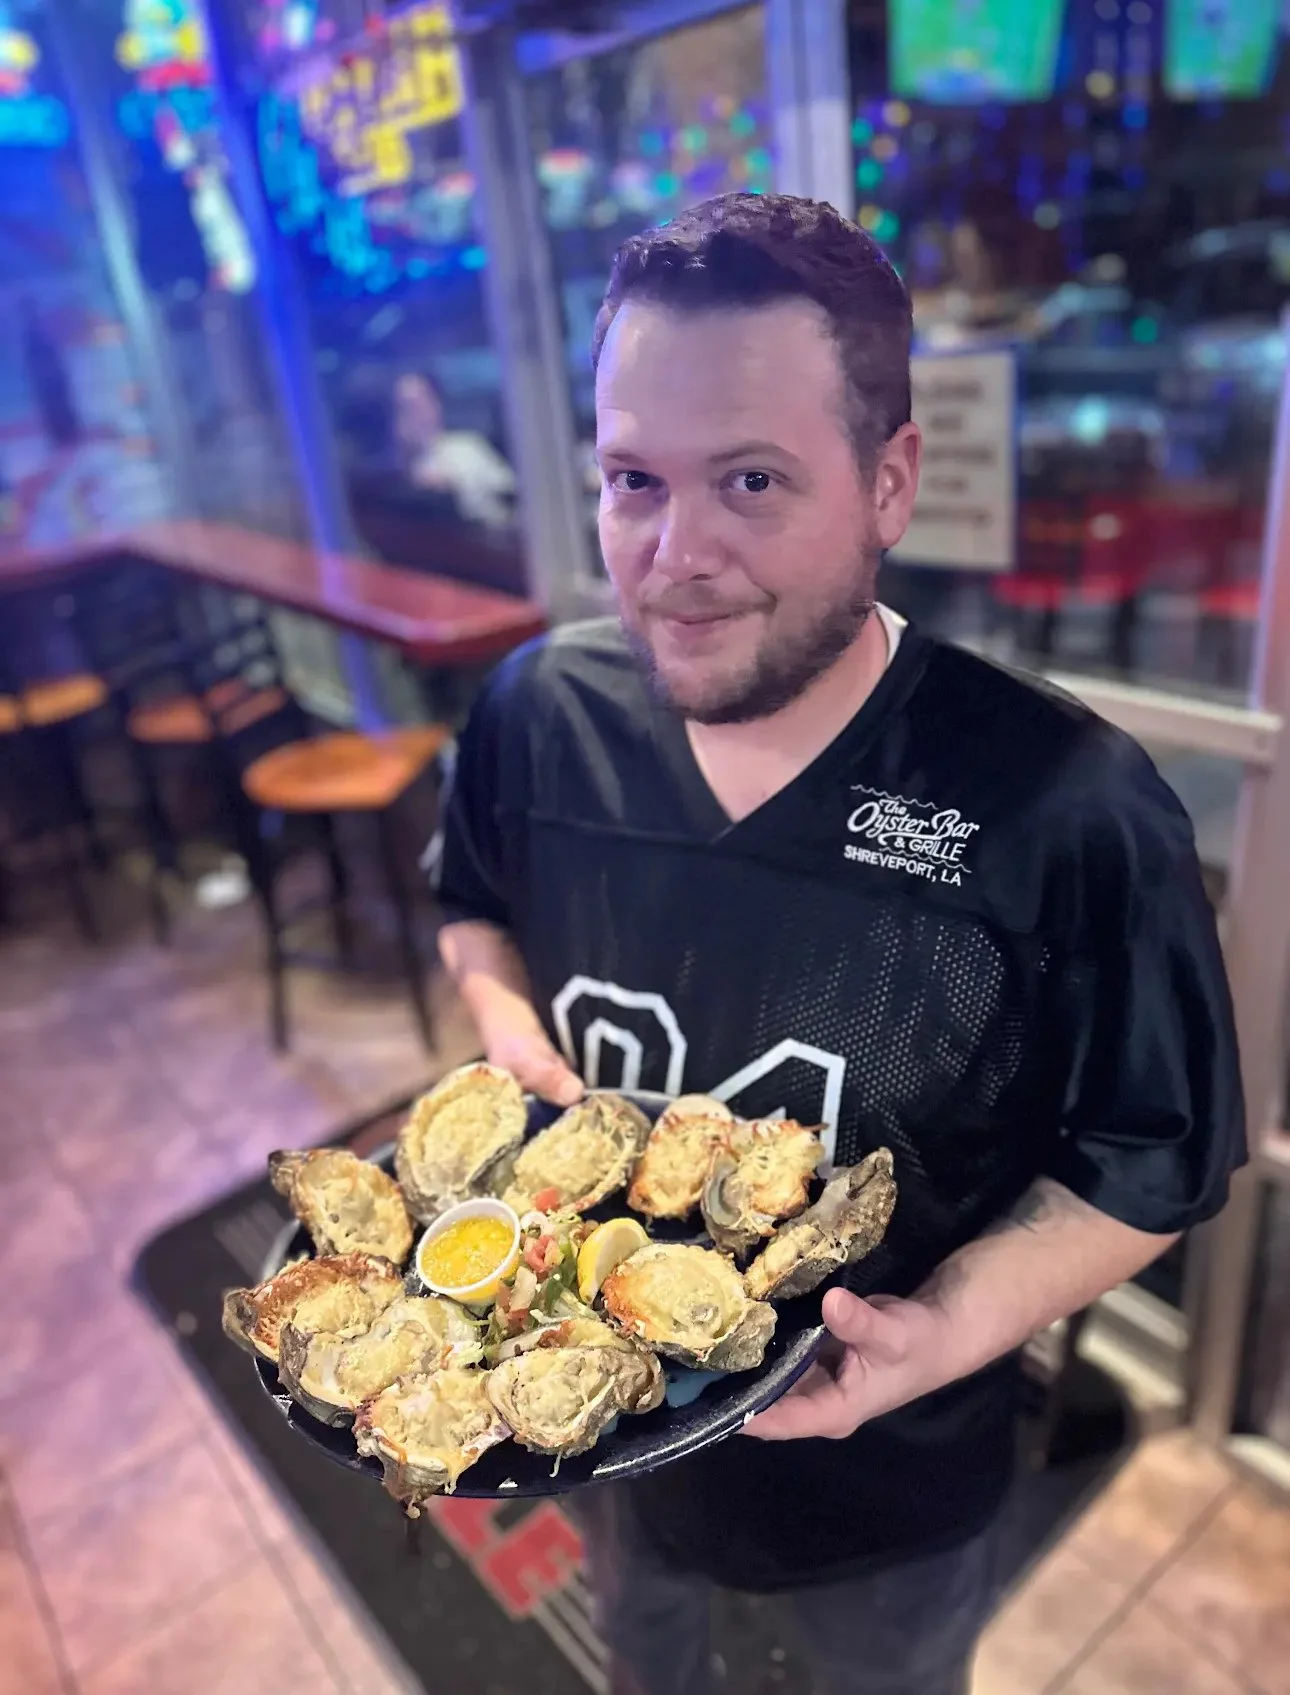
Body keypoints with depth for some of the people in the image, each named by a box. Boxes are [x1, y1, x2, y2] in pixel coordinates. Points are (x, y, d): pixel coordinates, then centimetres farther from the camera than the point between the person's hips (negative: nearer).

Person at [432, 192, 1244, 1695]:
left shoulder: (1072, 814, -30)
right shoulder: (538, 709, -18)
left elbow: (1151, 1164, -16)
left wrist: (958, 1321, -30)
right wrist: (511, 1026, -17)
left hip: (891, 1469, -2)